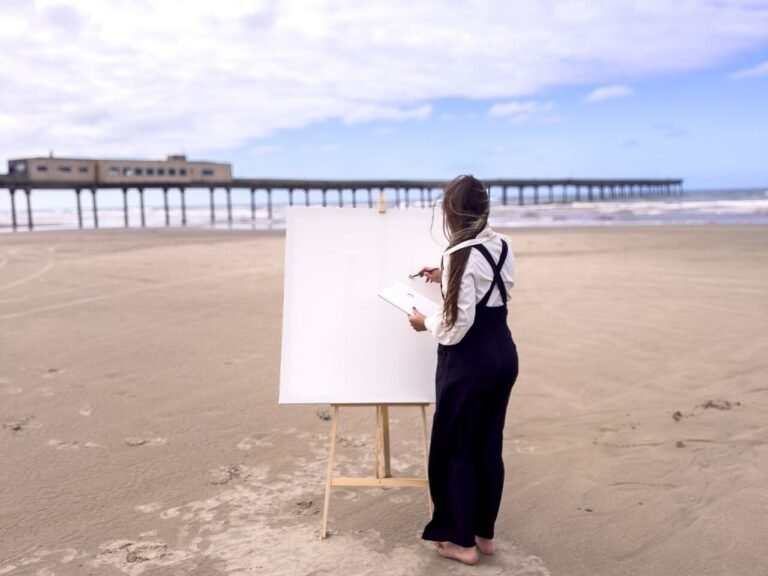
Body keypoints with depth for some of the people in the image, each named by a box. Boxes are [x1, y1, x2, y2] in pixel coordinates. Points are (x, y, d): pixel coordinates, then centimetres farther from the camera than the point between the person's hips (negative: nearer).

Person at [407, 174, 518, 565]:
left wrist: (425, 323, -1)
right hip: (503, 353, 8)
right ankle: (484, 533, 29)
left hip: (469, 358, -8)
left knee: (455, 447, 8)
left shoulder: (459, 256, -19)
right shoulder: (503, 246, 5)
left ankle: (462, 541, 18)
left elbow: (457, 325, -19)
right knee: (489, 445, 16)